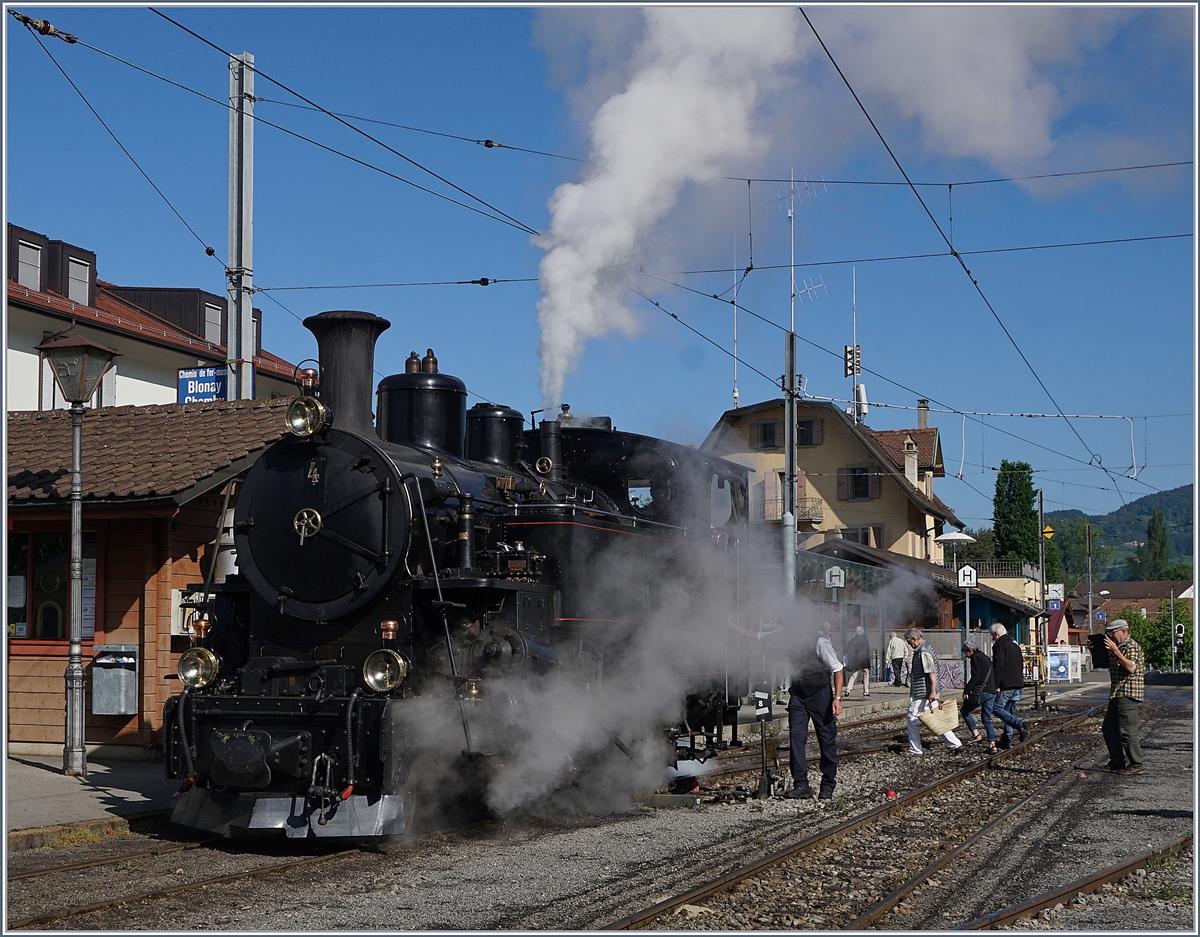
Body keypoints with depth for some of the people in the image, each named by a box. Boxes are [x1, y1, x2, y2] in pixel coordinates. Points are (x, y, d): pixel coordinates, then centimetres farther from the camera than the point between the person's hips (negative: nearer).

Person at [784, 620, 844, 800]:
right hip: (798, 694, 6)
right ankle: (800, 784, -4)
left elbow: (837, 669, -11)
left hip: (819, 693, -6)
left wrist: (837, 697, -17)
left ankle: (827, 786, 11)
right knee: (796, 737, -5)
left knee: (827, 739, 2)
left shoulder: (820, 642, -11)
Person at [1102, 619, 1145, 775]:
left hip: (1128, 694, -10)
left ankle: (1136, 766, -5)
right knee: (1109, 728, 12)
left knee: (1127, 730, -10)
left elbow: (1130, 668, -26)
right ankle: (1117, 762, 19)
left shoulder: (1132, 647, -11)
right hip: (1117, 693, 10)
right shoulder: (1117, 647, 20)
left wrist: (1115, 651, -29)